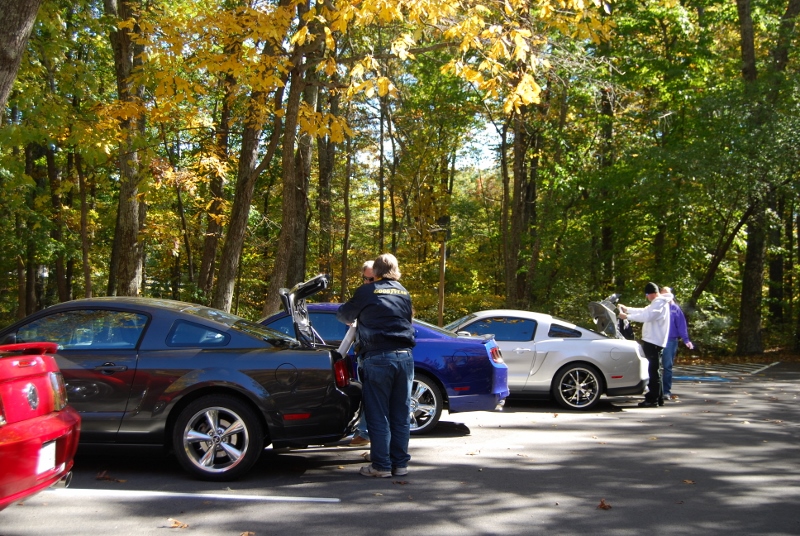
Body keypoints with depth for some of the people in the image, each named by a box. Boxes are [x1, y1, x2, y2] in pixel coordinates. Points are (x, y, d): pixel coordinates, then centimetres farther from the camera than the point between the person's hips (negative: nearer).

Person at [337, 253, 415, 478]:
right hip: (404, 356, 4)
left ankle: (381, 465, 4)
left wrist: (353, 319, 35)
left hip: (378, 358, -4)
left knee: (378, 415, 2)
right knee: (401, 415, 11)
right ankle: (400, 463, 15)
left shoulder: (367, 291, 1)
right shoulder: (404, 293, 13)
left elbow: (343, 314, 12)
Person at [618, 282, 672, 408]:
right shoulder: (658, 302, 20)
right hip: (652, 341, 11)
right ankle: (658, 398, 20)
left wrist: (627, 316, -23)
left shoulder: (659, 302, -13)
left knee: (653, 370, -9)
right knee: (655, 370, 14)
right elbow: (645, 311, 27)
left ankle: (652, 399, -8)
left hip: (654, 342, -11)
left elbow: (647, 316, -25)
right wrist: (627, 309, 22)